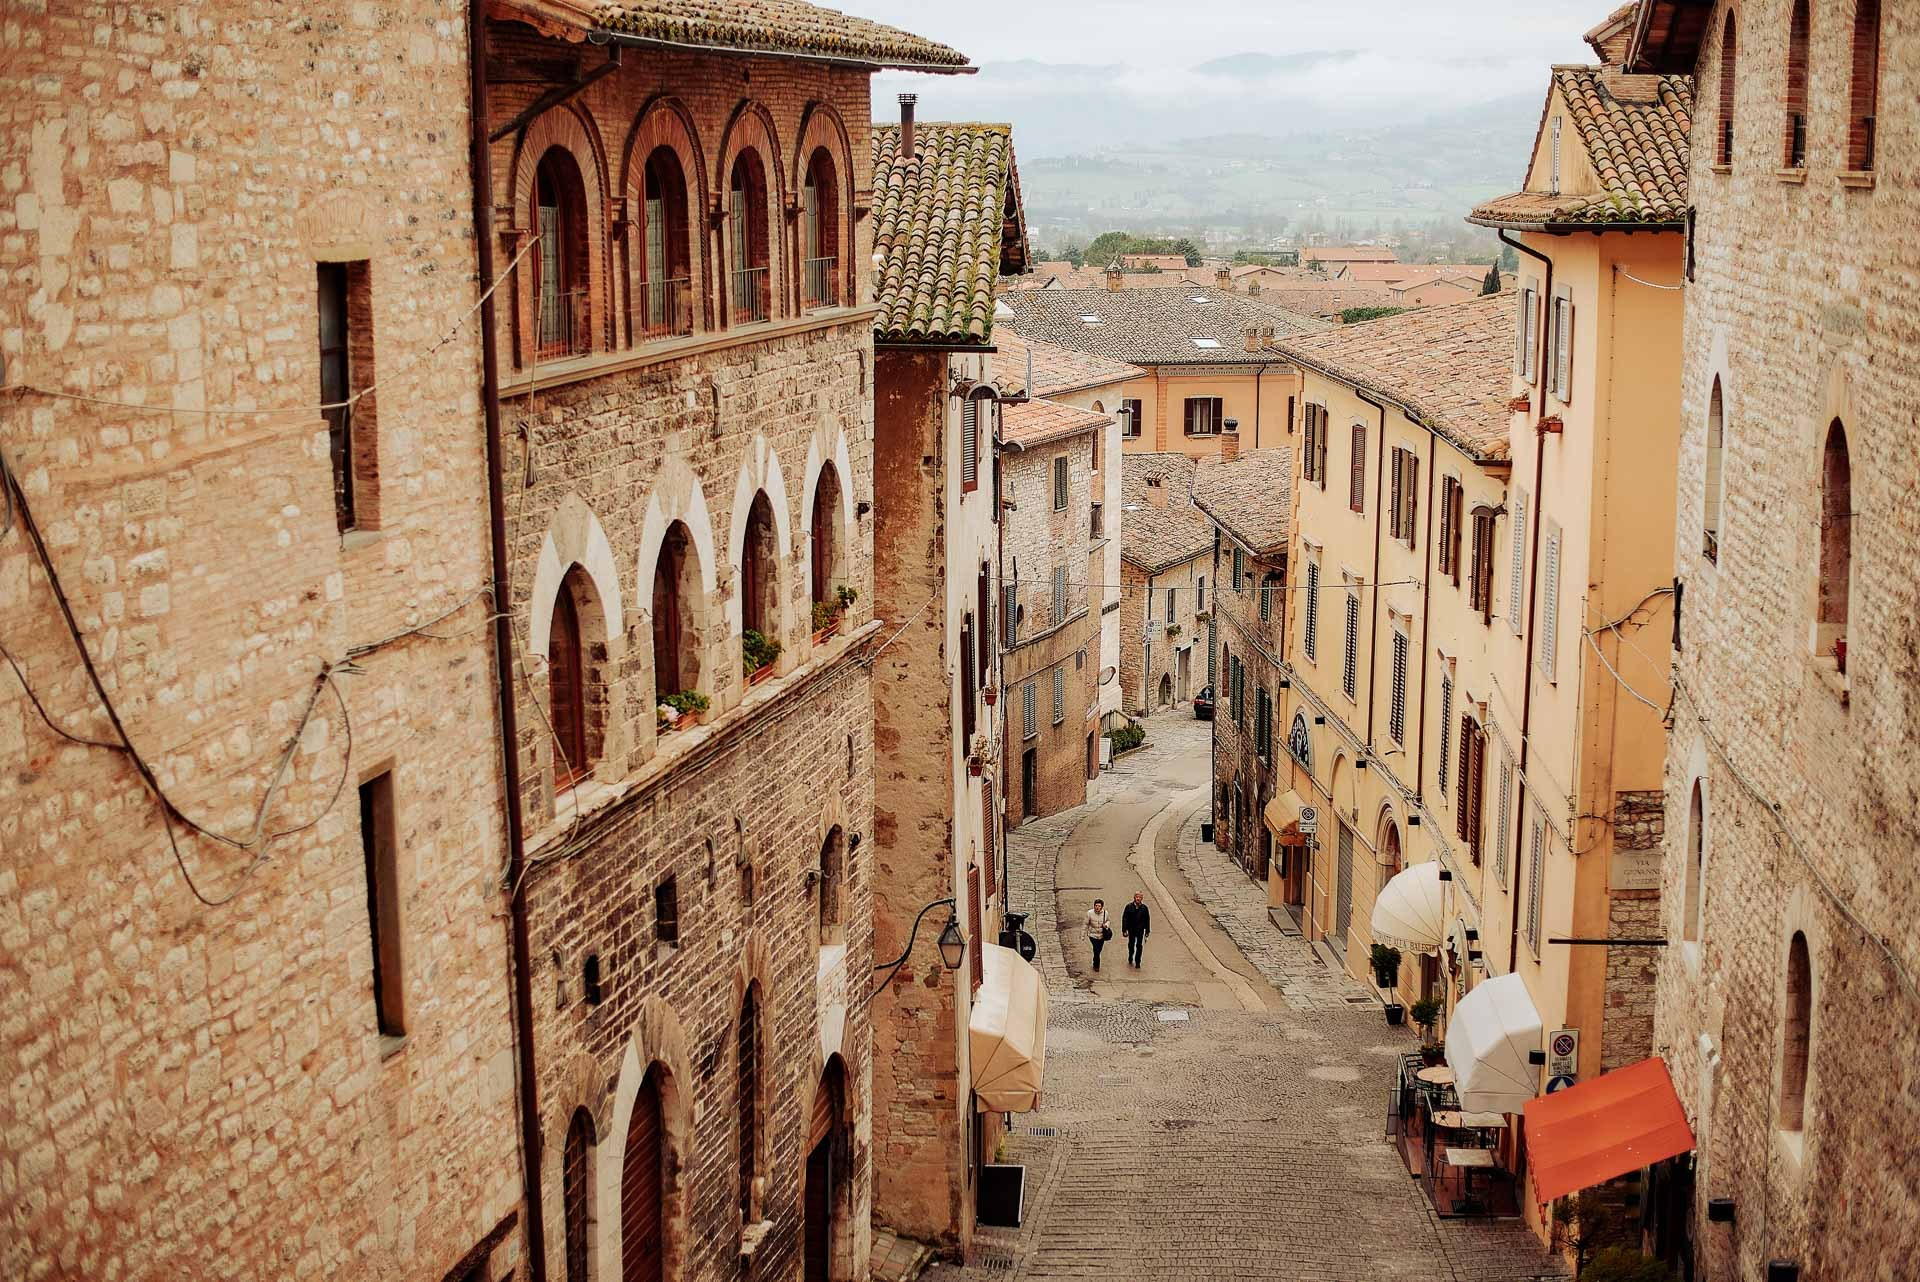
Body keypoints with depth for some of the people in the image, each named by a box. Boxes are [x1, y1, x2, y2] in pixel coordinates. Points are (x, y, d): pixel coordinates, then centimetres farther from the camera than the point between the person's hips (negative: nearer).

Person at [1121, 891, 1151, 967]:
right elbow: (1124, 919, -5)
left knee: (1139, 946, -1)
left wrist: (1147, 931, 4)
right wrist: (1124, 930, -9)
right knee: (1131, 945, 16)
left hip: (1140, 930, 0)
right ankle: (1130, 959, 38)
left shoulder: (1144, 908, -5)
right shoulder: (1129, 907, -8)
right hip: (1131, 929, 0)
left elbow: (1147, 920, 3)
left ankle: (1137, 962, 9)